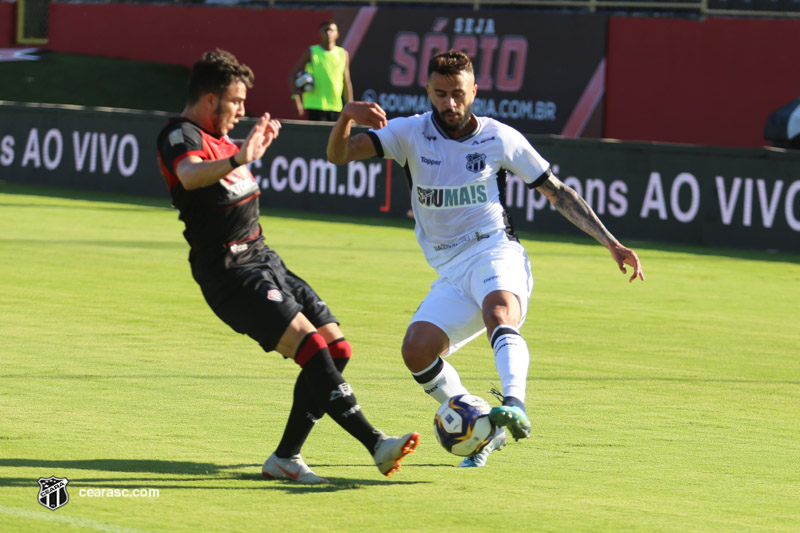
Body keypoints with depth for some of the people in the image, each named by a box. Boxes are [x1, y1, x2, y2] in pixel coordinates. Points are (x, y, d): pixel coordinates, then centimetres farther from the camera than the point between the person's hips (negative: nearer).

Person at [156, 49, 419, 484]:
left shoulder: (215, 137, 18)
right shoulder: (179, 136, -11)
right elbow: (190, 175, -37)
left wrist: (254, 146, 36)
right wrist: (237, 160, -53)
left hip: (263, 260, 10)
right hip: (231, 272, -10)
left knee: (335, 348, 2)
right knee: (309, 346, -23)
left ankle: (285, 457, 6)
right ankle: (375, 444, -29)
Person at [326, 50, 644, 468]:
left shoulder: (501, 139, 3)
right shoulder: (410, 133, 3)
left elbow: (558, 193, 12)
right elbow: (339, 154, -7)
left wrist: (611, 244, 6)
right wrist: (346, 117, -30)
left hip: (495, 254, -3)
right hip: (450, 273, 3)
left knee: (499, 312, -36)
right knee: (417, 351, -17)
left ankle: (514, 406, -60)